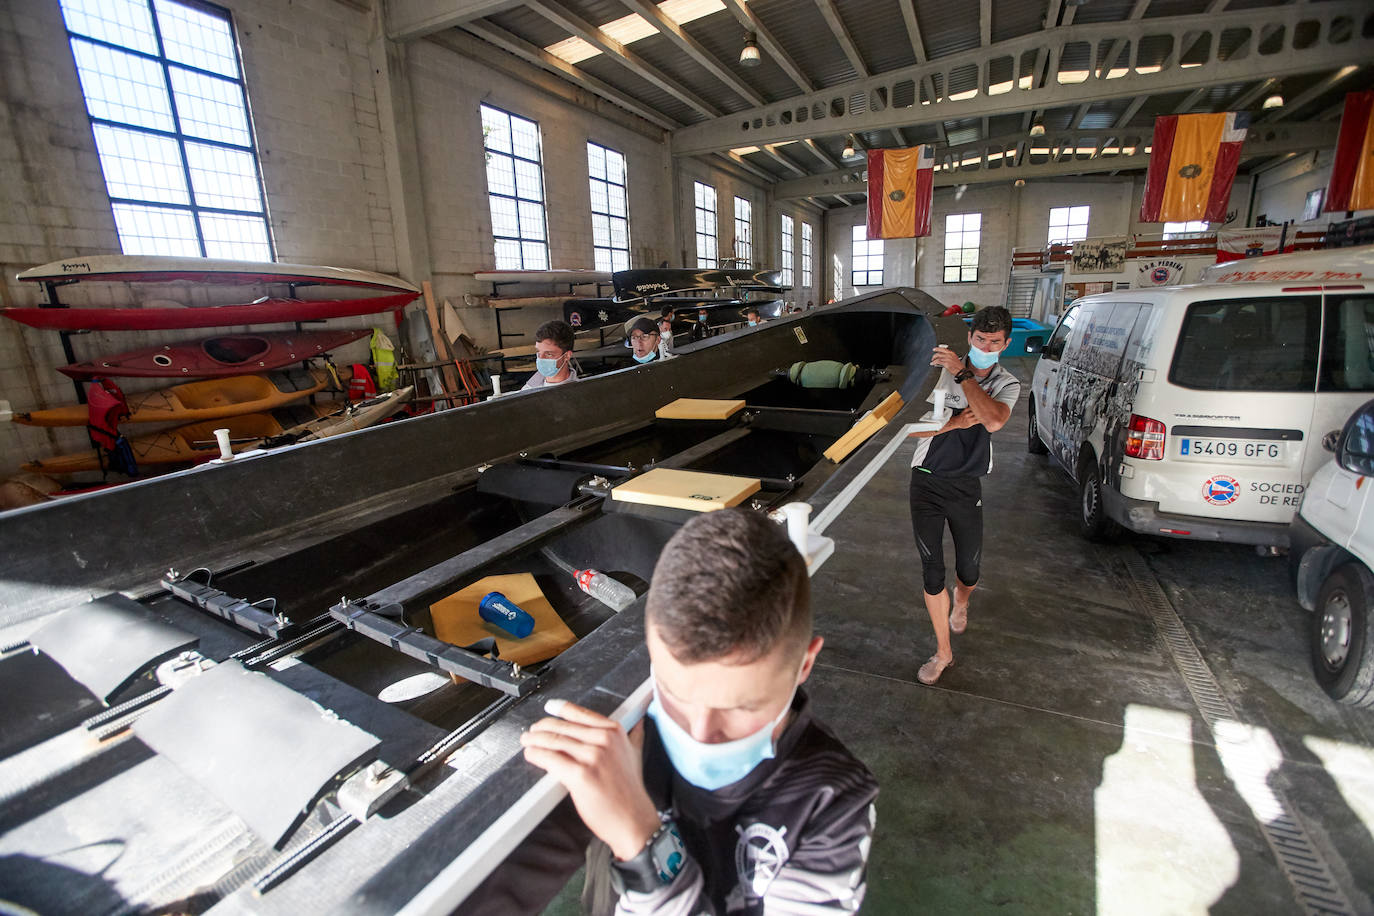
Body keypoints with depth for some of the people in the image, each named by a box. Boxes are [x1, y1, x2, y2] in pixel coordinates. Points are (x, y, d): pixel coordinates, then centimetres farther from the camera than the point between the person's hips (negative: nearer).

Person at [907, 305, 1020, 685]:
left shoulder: (1008, 385, 2)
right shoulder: (940, 370, -5)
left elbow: (993, 421, -22)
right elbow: (914, 427, -7)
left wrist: (963, 374, -24)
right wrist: (956, 421, -19)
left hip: (966, 486, 2)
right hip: (927, 482, -2)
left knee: (969, 568, 12)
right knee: (932, 568, 0)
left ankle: (961, 603, 51)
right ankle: (943, 651, 16)